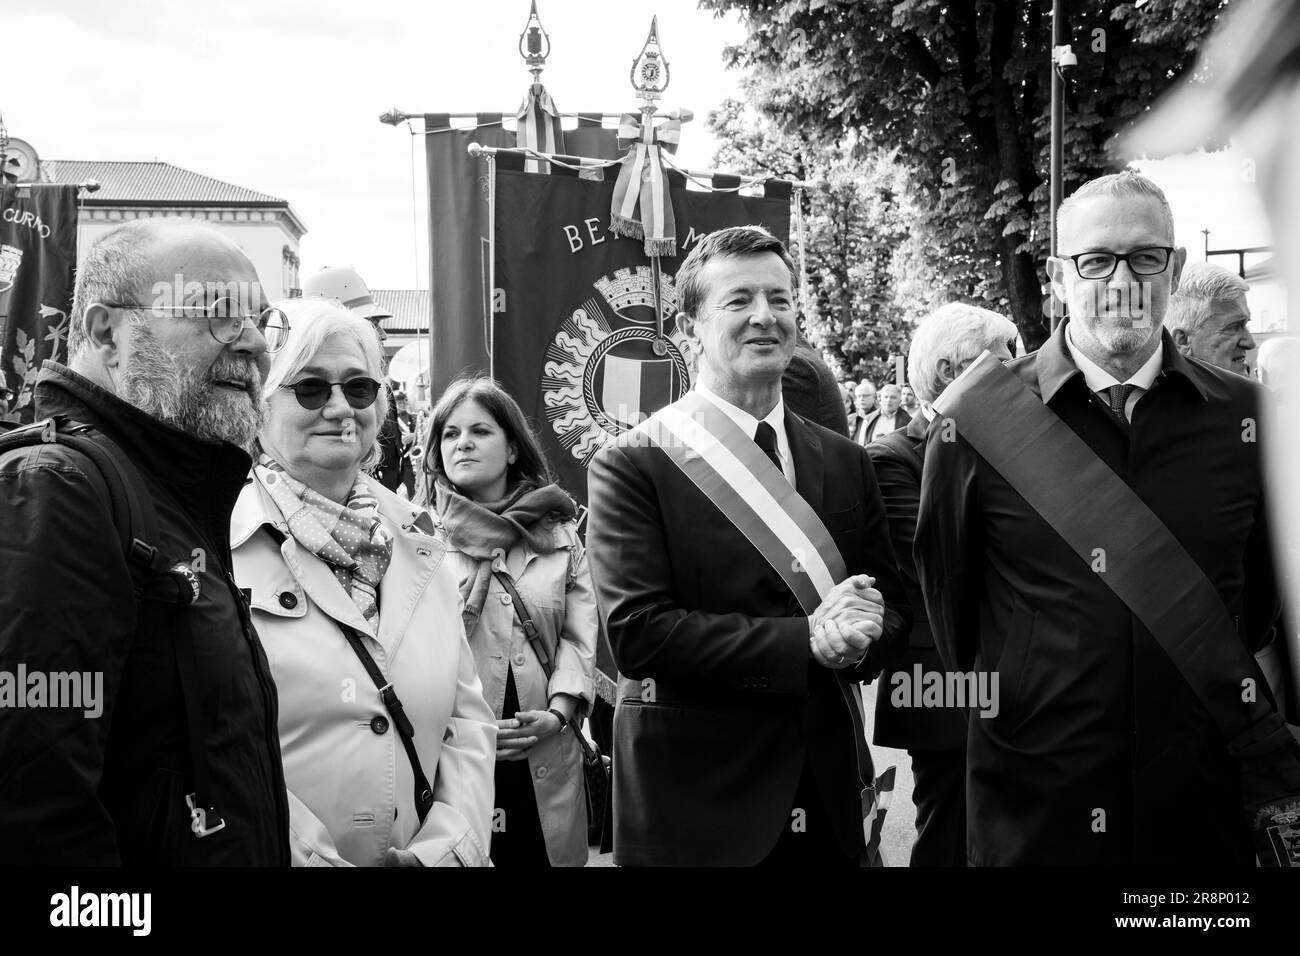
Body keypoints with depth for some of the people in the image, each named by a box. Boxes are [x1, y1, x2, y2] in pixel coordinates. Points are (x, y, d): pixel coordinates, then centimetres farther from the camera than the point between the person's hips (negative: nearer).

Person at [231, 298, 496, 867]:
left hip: (422, 854, 5)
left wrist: (447, 843, -8)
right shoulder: (221, 544, -11)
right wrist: (311, 856, -22)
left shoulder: (418, 542, 5)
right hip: (272, 858, -4)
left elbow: (467, 717, 4)